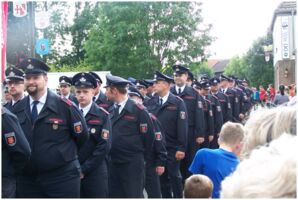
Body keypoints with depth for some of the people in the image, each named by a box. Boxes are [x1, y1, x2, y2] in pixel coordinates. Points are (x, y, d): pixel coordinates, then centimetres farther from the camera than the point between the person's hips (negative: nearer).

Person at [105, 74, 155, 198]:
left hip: (133, 164, -6)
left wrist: (140, 154, 2)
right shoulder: (111, 111, 10)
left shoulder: (138, 110, -9)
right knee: (114, 195, 10)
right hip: (113, 163, 6)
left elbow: (148, 135, -6)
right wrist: (113, 154, 8)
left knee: (133, 196, 0)